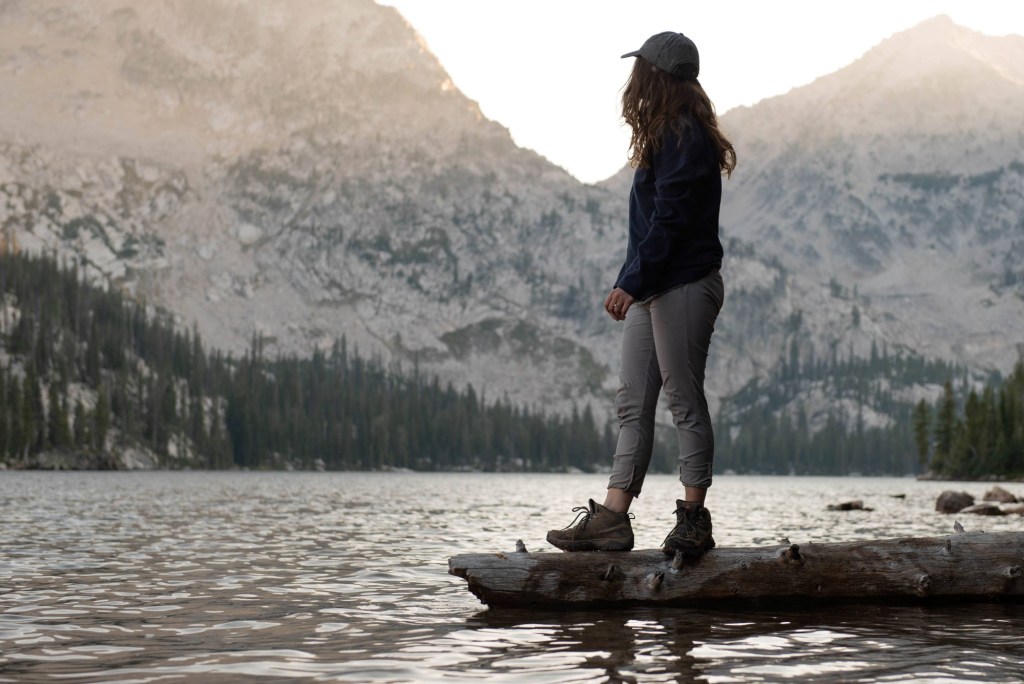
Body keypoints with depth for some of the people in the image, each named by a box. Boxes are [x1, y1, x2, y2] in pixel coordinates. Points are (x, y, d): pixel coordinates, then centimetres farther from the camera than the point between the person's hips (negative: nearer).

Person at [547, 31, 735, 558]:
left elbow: (669, 220, -19)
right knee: (633, 404, 6)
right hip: (651, 289, 10)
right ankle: (611, 519, 7)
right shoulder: (666, 137, 18)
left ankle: (693, 520, 4)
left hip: (684, 287, -10)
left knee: (684, 401, -4)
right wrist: (629, 284, 18)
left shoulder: (686, 138, -13)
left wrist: (631, 283, -21)